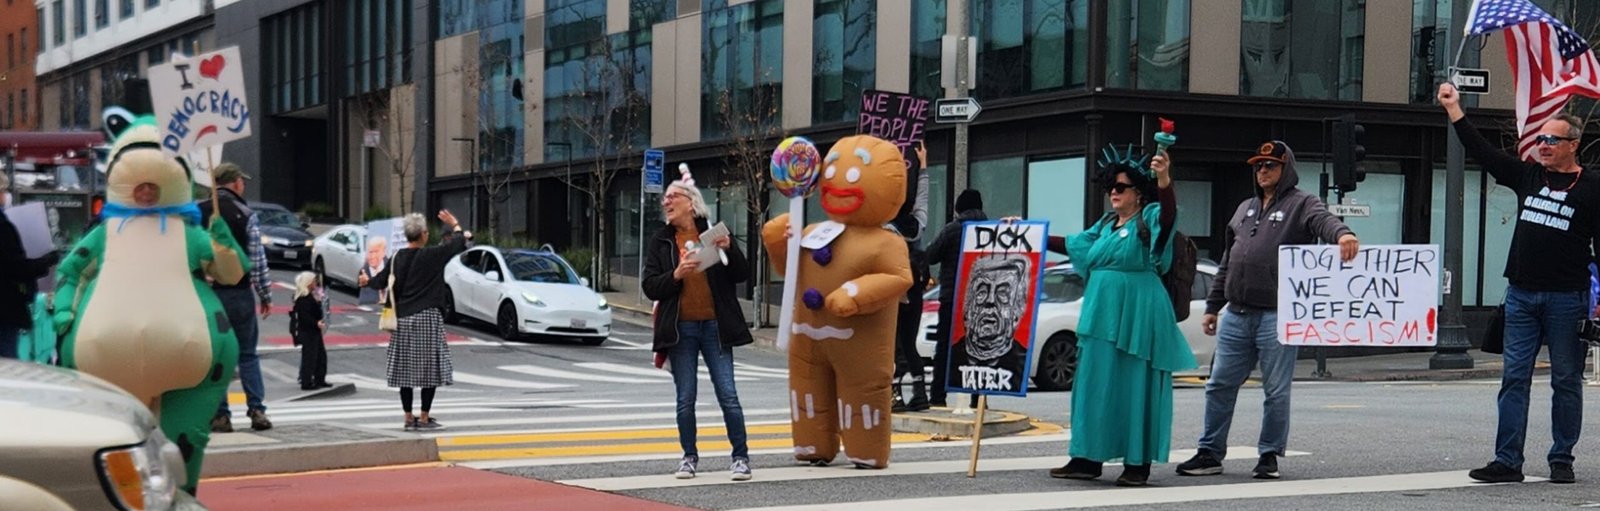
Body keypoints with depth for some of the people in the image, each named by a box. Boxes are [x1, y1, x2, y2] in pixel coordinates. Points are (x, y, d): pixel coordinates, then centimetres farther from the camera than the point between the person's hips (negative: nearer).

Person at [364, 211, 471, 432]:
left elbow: (381, 281, 14)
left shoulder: (397, 258, 4)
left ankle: (409, 418, 12)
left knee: (405, 370, 8)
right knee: (430, 370, 1)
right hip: (427, 318, -5)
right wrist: (456, 227, 16)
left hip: (403, 319, 6)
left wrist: (367, 281, 36)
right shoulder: (431, 256, -10)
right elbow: (459, 244, -4)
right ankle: (424, 418, 0)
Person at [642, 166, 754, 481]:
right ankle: (689, 456, 16)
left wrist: (729, 249, -16)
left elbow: (742, 275, 1)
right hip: (681, 328, 1)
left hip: (715, 326, -1)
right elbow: (650, 287, 2)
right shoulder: (660, 242, 7)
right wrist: (676, 275, -15)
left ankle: (741, 457, 6)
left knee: (727, 394, -3)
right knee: (685, 398, 3)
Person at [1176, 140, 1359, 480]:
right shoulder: (1245, 209, 20)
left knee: (1276, 391, 1)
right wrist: (1213, 306, 20)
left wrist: (1342, 234, -46)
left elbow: (1324, 220, -22)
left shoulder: (1301, 204, 1)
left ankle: (1269, 455, 12)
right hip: (1237, 316, 6)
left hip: (1278, 316, -6)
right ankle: (1210, 454, 14)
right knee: (1219, 385, 7)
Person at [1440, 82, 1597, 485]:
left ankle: (1562, 461, 12)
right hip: (1521, 296, 4)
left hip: (1566, 299, -4)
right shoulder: (1528, 176, 11)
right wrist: (1454, 109, 9)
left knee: (1566, 381, 4)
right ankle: (1507, 461, 3)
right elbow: (1483, 152, 13)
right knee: (1514, 378, 2)